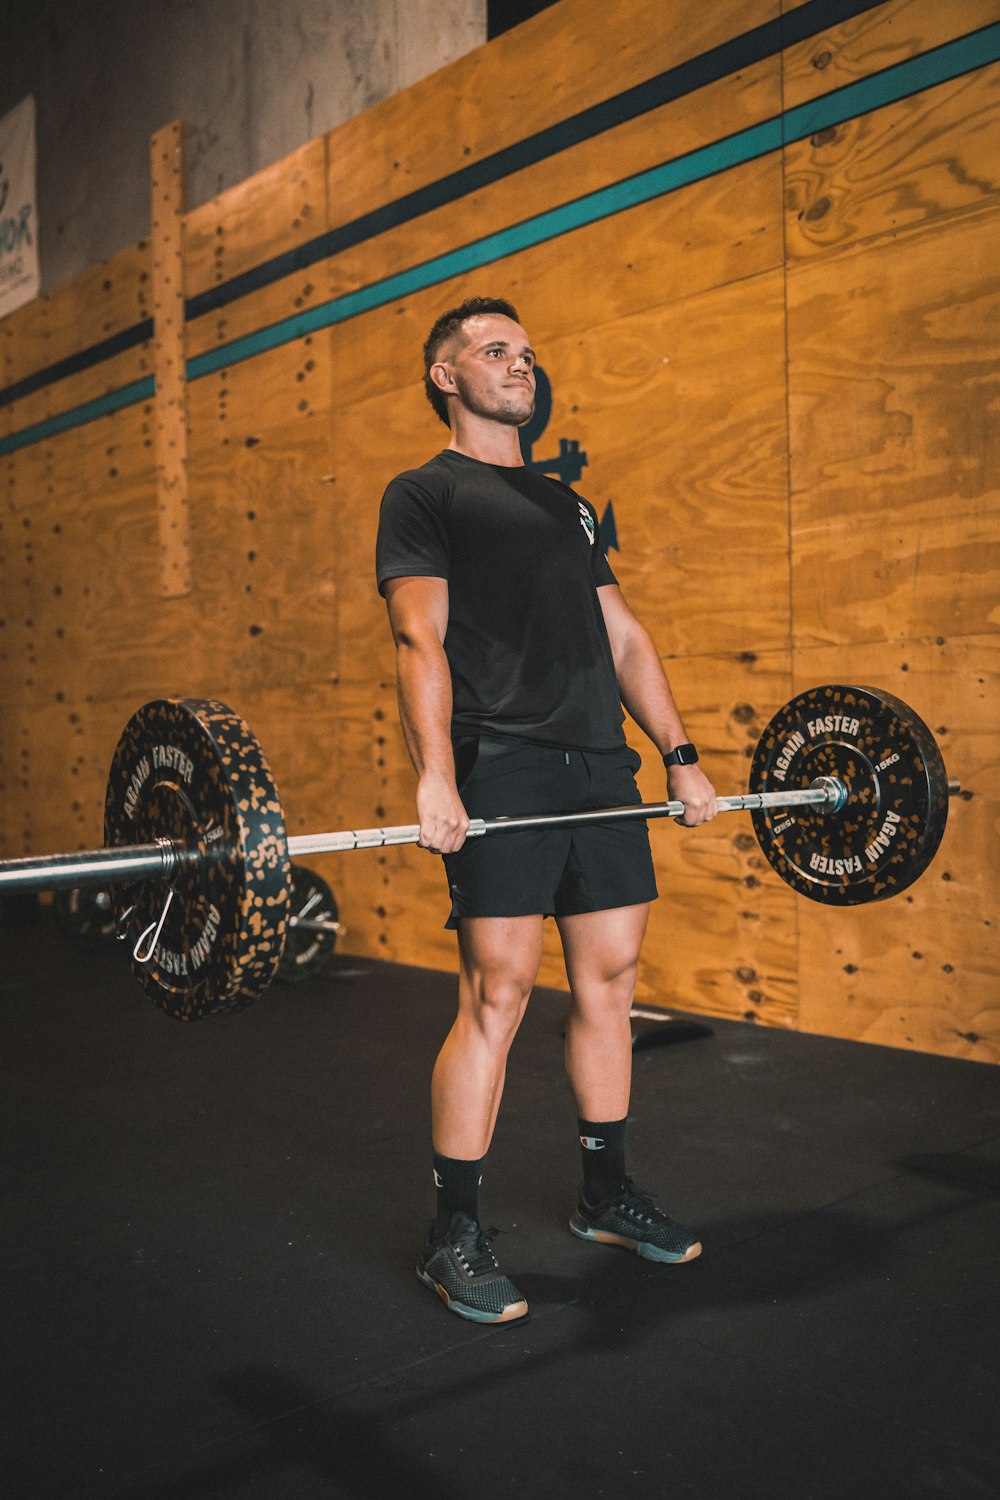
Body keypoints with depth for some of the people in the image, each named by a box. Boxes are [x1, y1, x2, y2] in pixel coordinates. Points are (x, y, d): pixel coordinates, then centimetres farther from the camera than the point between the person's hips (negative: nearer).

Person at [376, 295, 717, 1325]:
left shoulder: (566, 503, 25)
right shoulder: (425, 494, 5)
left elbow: (622, 635, 21)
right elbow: (420, 636, -10)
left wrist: (680, 755, 14)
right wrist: (435, 776, -23)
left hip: (601, 766, 7)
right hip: (501, 768, -7)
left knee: (609, 979, 9)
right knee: (497, 992, -8)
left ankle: (605, 1195, 25)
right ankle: (454, 1235, 5)